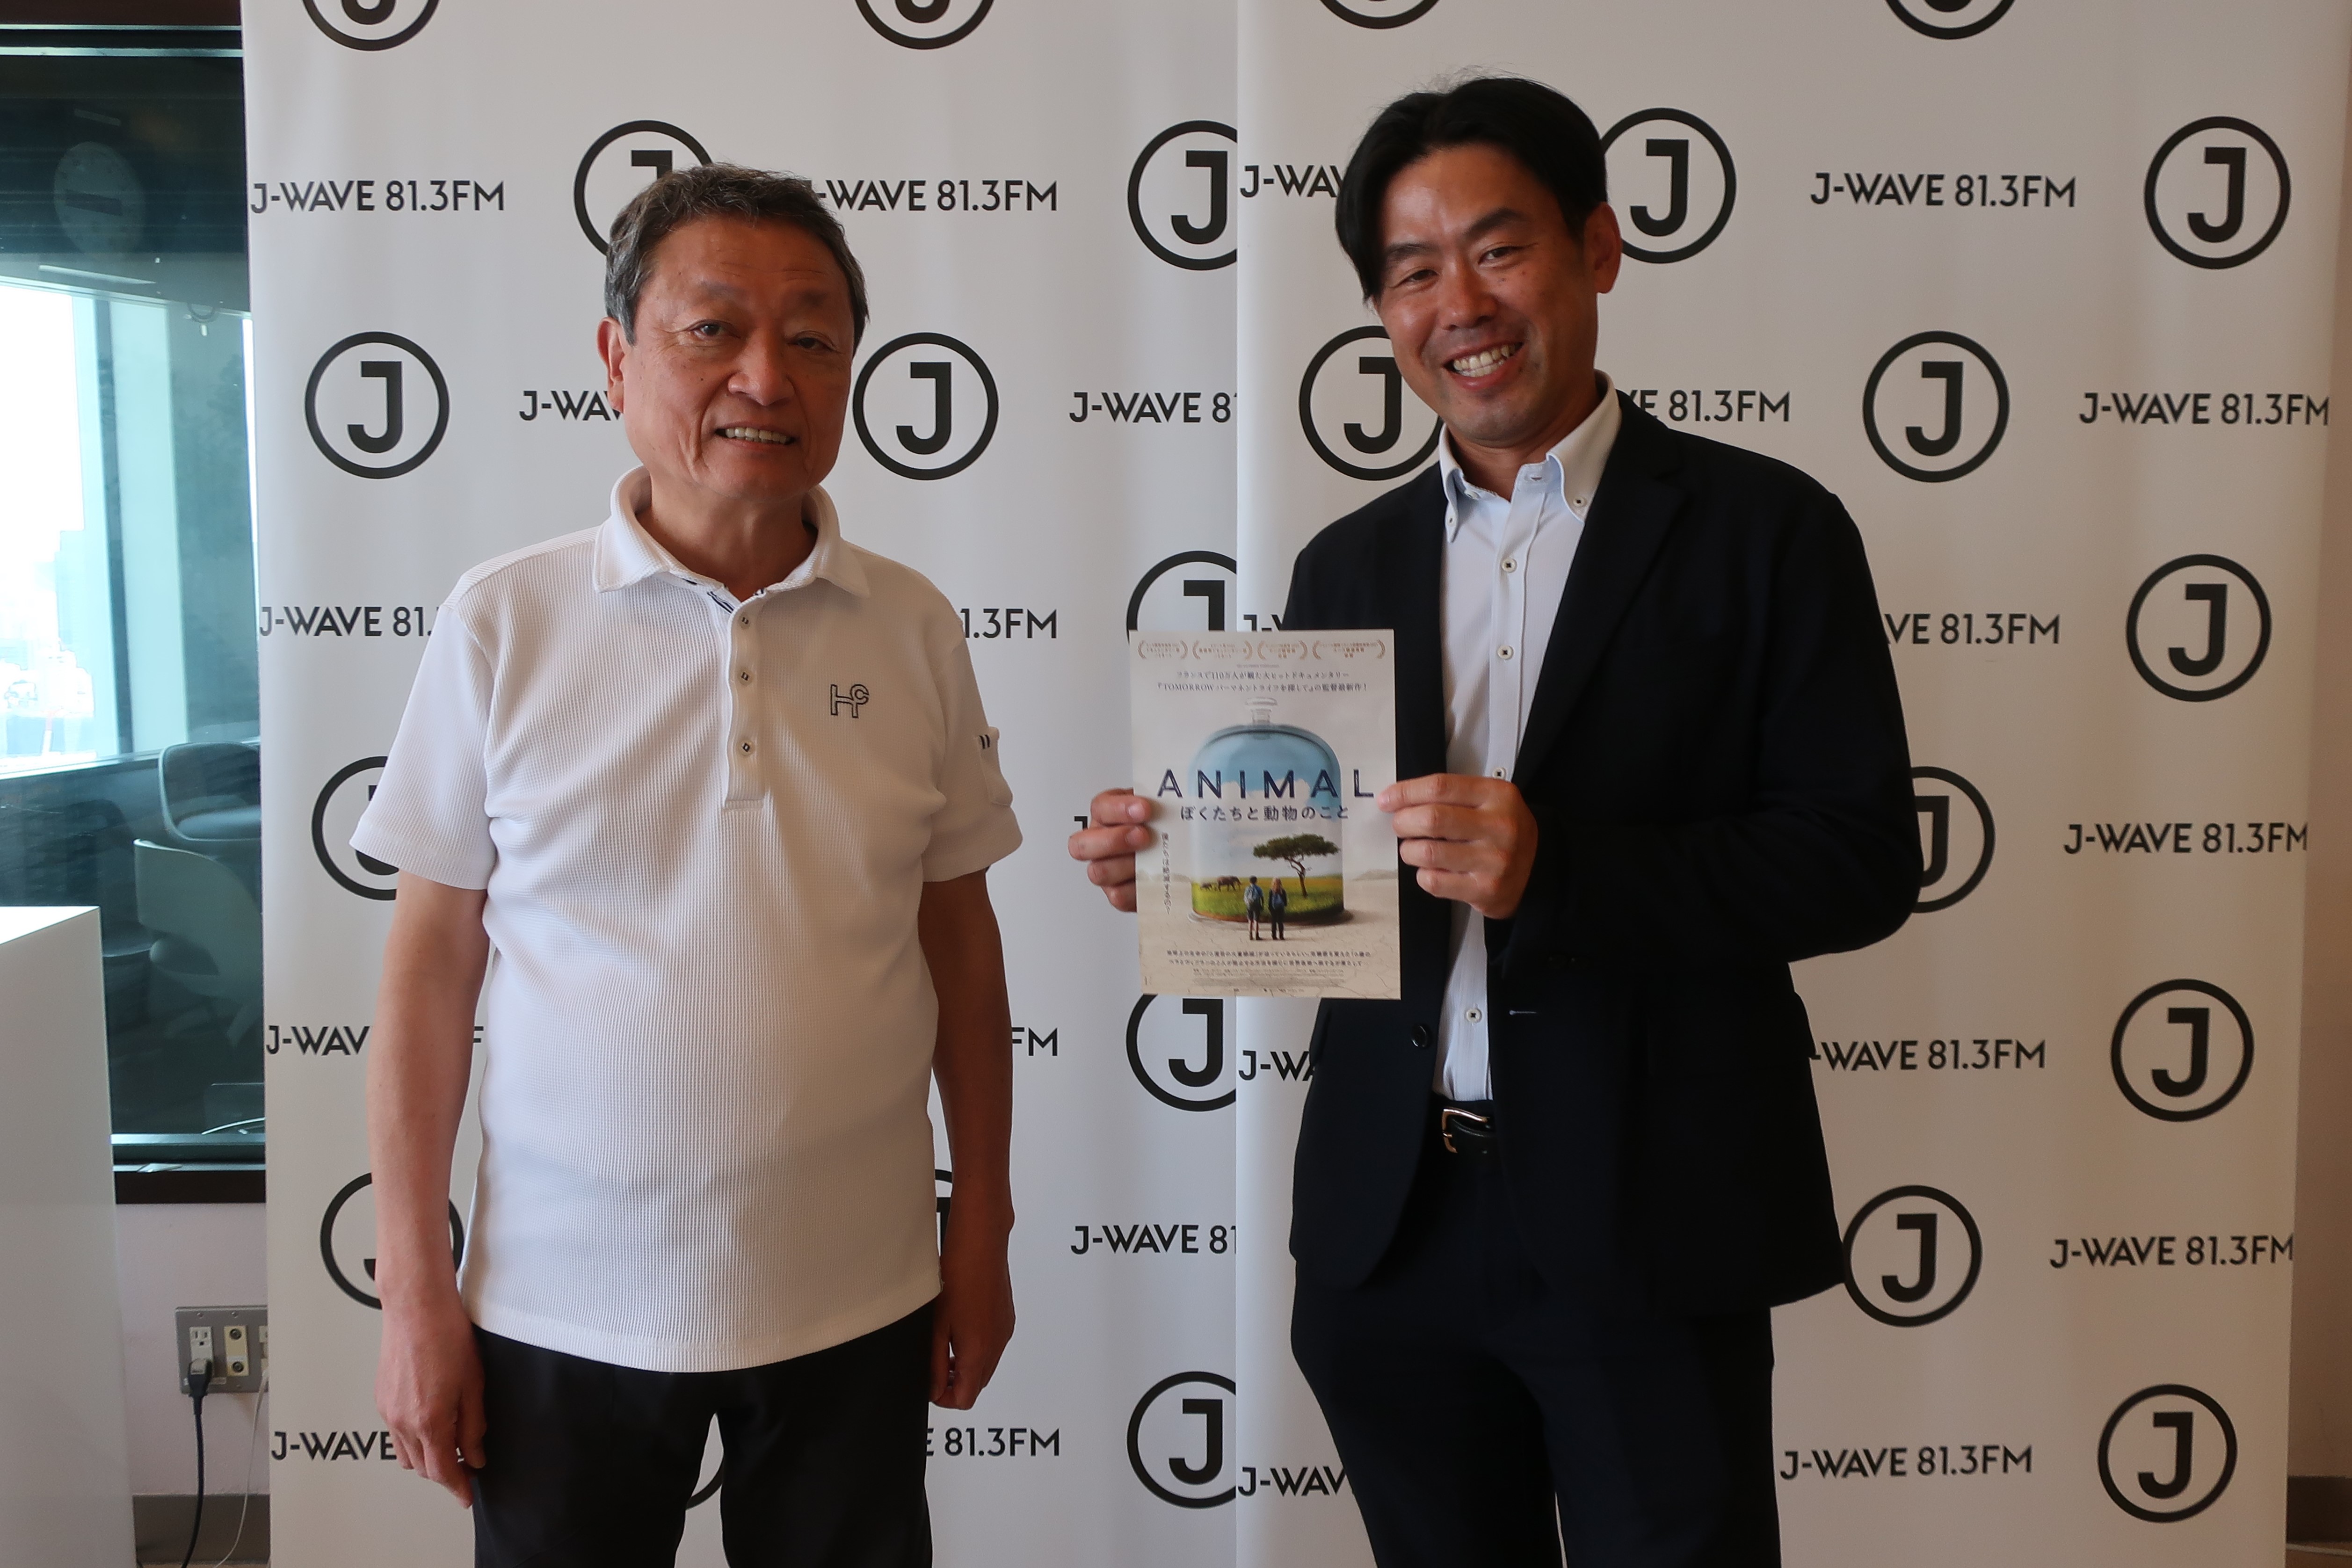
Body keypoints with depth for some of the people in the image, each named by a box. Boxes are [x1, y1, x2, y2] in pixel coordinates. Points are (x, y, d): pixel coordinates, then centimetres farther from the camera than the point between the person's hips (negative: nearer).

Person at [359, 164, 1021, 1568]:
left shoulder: (913, 630, -1)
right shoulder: (505, 621, -6)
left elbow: (960, 937, 5)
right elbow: (432, 957, -3)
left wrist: (984, 1229, 6)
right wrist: (414, 1287, -3)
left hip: (855, 1295, 2)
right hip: (563, 1303, -1)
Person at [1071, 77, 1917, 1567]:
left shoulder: (1763, 530, -4)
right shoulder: (1348, 565, 9)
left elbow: (1863, 860, -10)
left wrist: (1556, 871, -23)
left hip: (1646, 1221, -4)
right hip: (1391, 1222, 4)